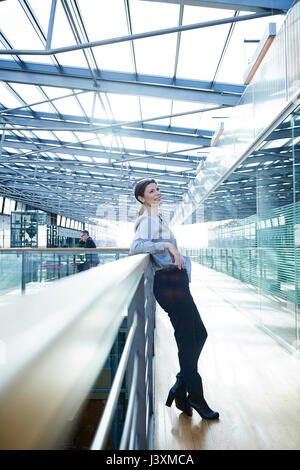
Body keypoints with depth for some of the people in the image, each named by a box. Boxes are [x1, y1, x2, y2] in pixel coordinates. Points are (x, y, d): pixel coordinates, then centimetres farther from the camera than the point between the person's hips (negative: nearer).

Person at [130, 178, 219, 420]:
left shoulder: (158, 217, 19)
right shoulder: (148, 220, -10)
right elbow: (136, 246, -27)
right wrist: (167, 245, -28)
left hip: (177, 281, 10)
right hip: (168, 282, -10)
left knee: (199, 334, 14)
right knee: (188, 339, -1)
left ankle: (180, 388, 23)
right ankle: (195, 397, 16)